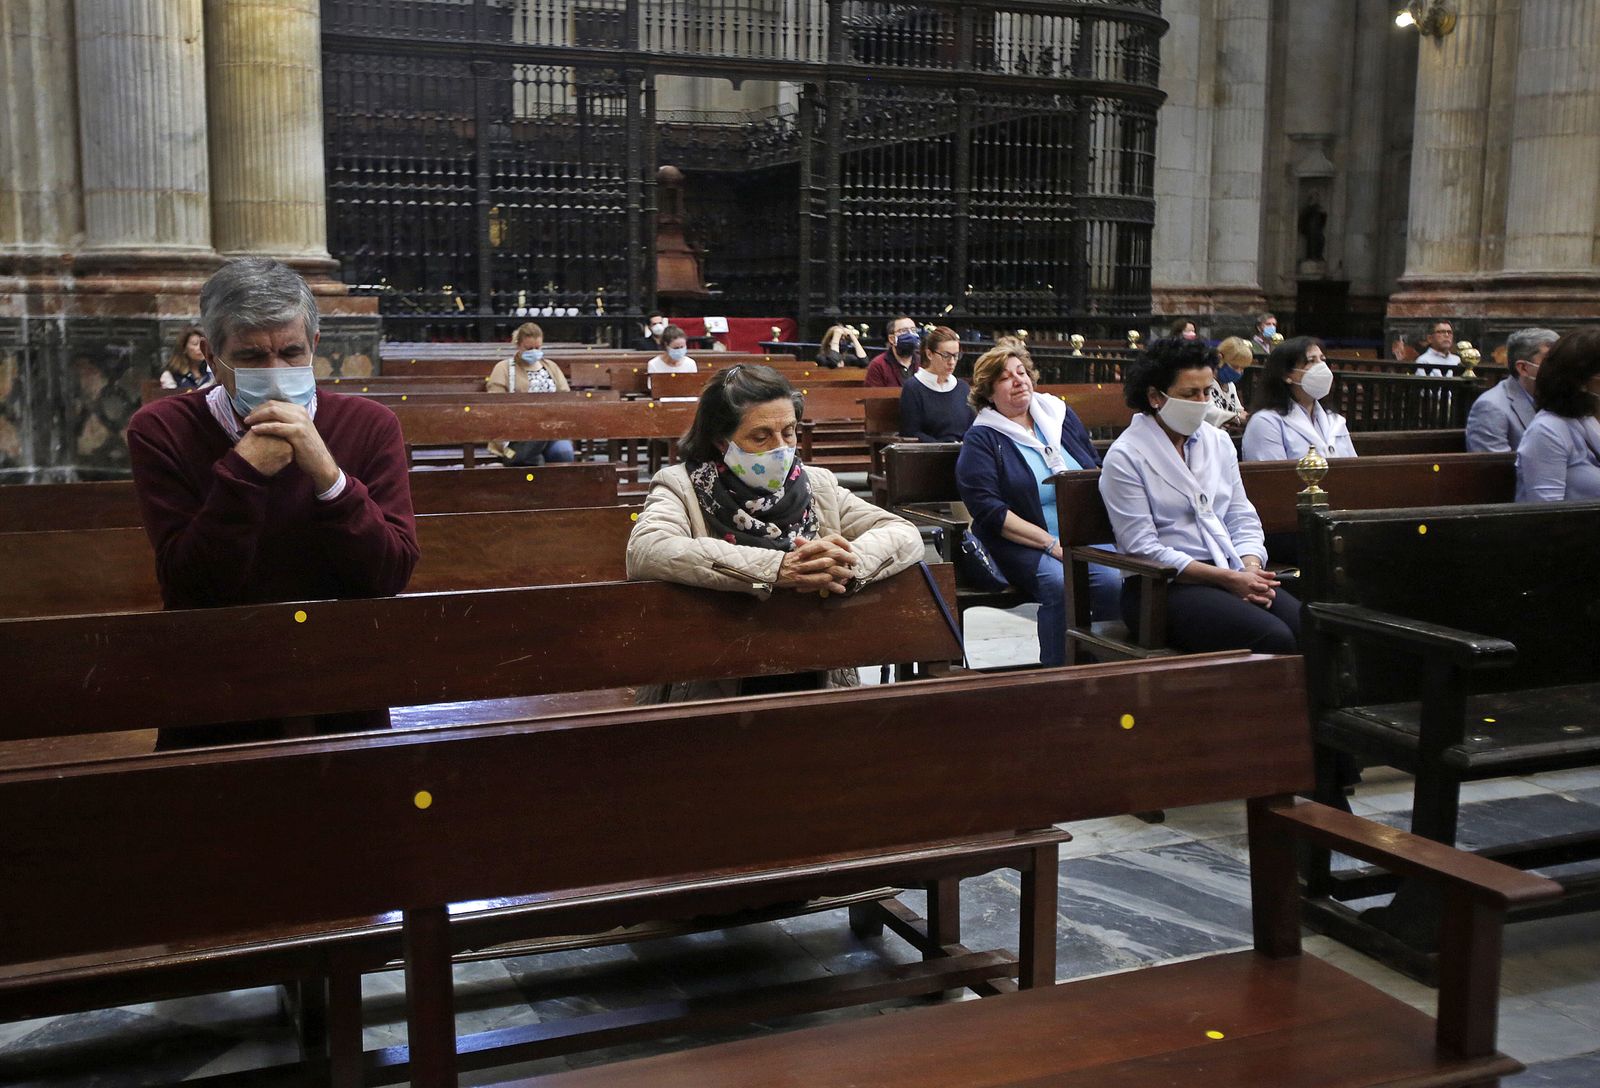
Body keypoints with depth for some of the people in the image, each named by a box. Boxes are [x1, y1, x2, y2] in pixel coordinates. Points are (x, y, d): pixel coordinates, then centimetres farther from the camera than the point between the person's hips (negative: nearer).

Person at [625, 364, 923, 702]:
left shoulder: (818, 485, 12)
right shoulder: (681, 486, 0)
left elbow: (906, 535, 3)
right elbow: (645, 552, -21)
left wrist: (844, 563, -20)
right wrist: (775, 569, -26)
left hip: (816, 684, 3)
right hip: (710, 690, -3)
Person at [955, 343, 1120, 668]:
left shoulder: (1061, 415, 18)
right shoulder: (980, 440, 3)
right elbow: (988, 511, -9)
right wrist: (1051, 544, -16)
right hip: (1020, 544, -3)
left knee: (1116, 580, -27)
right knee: (1060, 584, -33)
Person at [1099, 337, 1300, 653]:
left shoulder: (1219, 441, 16)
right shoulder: (1125, 457, -5)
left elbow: (1242, 518, 15)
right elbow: (1142, 547, -12)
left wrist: (1251, 568, -7)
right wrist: (1228, 578, -15)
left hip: (1231, 576, 6)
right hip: (1161, 587, -6)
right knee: (1273, 638, -29)